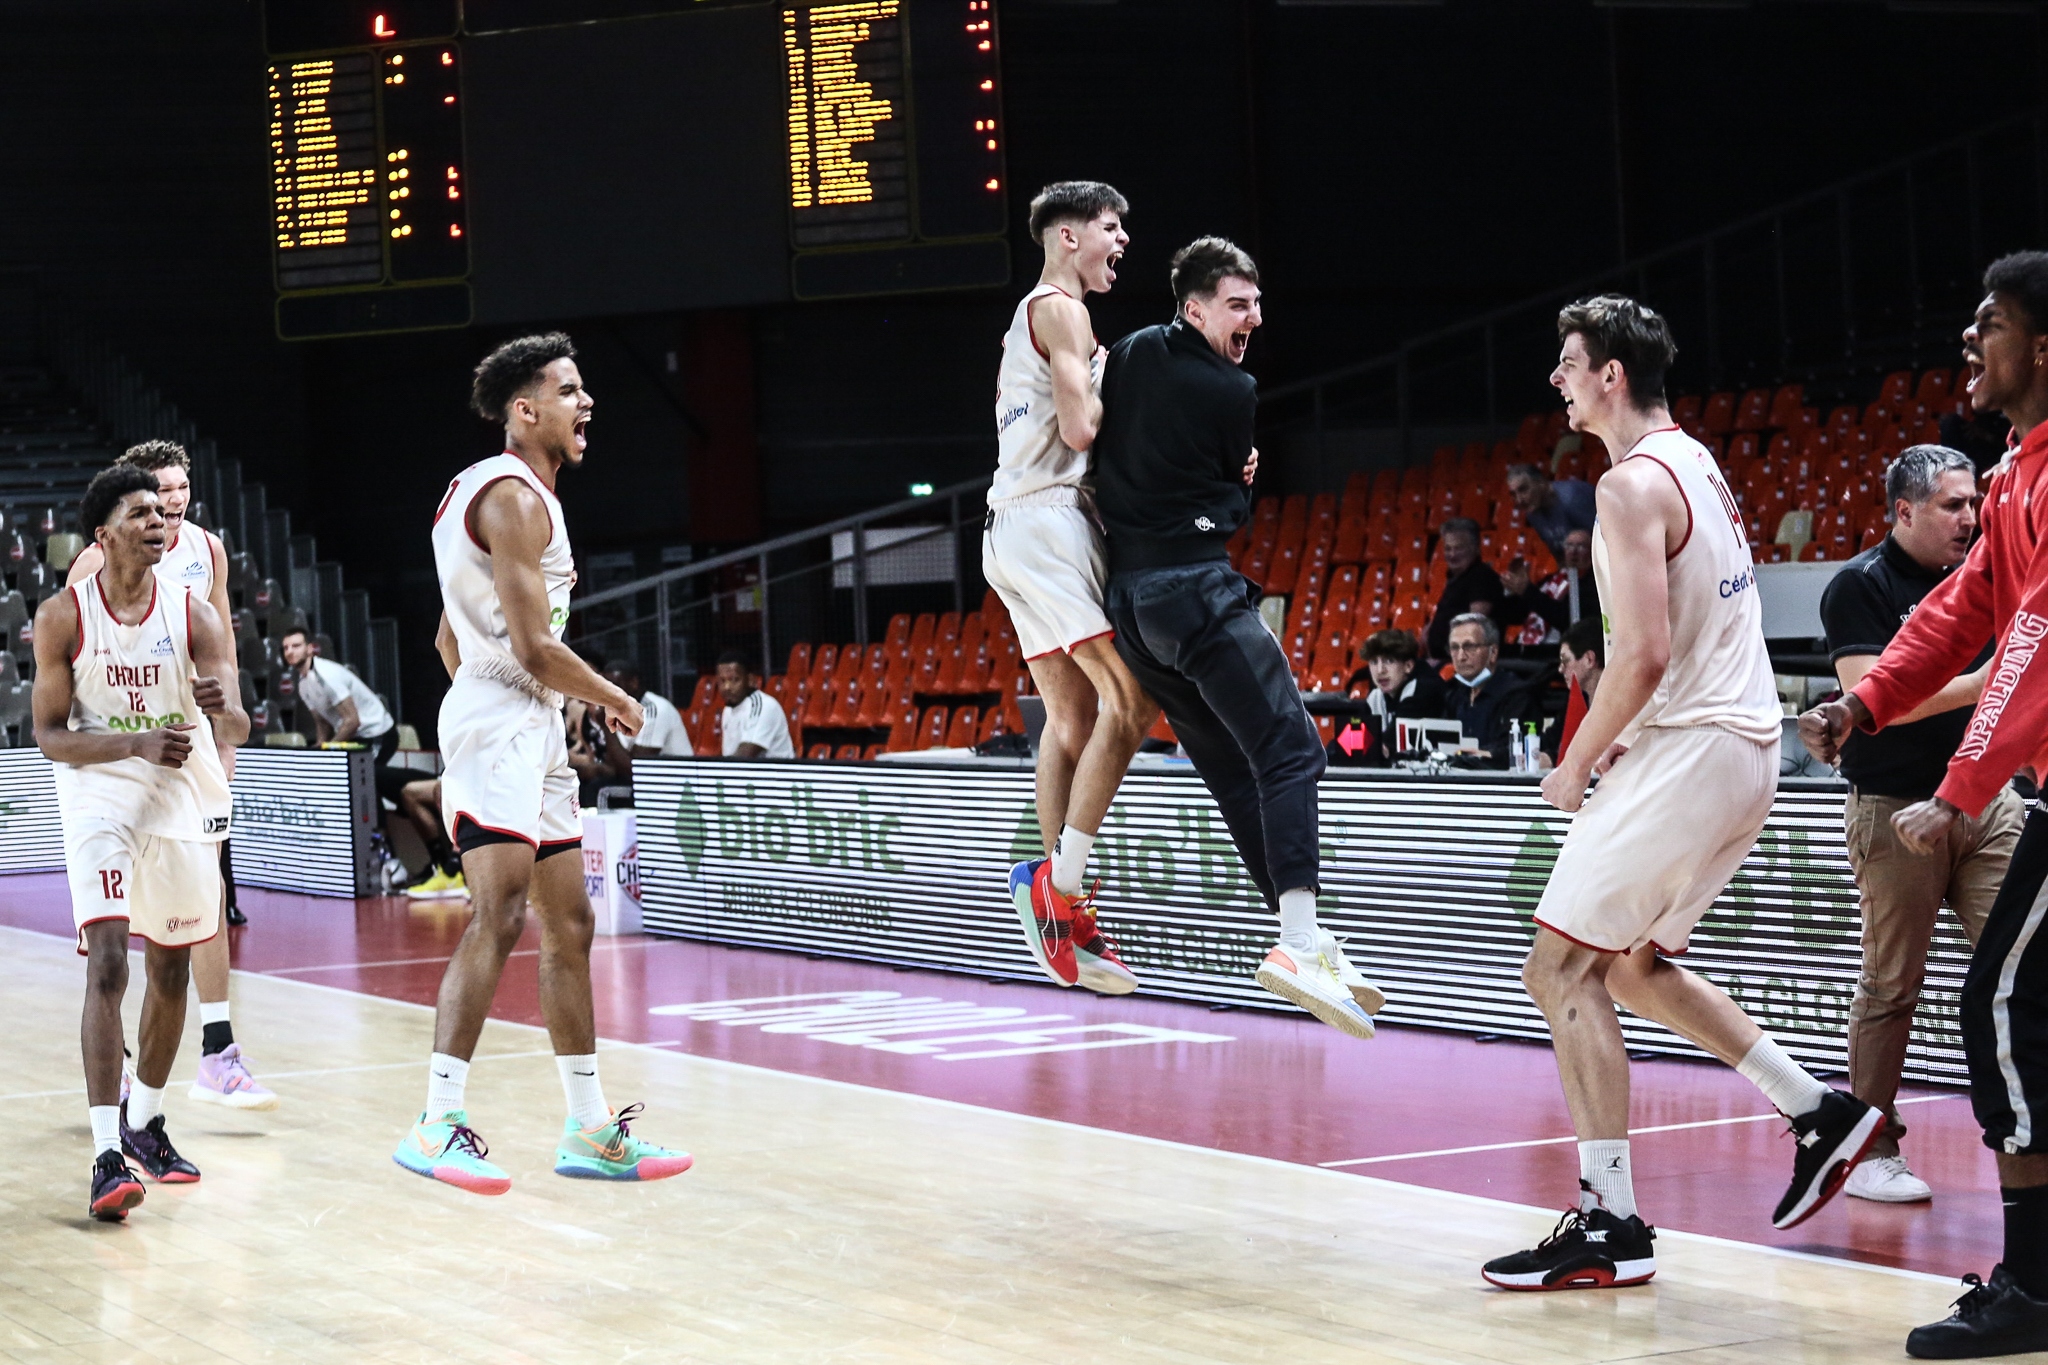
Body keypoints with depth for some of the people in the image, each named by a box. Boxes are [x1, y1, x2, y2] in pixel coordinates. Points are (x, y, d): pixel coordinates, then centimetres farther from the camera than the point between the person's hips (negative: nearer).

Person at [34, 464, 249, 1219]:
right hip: (98, 796, -3)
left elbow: (235, 728, -12)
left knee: (170, 968, 13)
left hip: (182, 798, 3)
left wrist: (220, 707, -37)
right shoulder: (63, 617, -11)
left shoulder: (193, 615, -8)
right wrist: (139, 743, -26)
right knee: (108, 965, -17)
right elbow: (49, 736, -10)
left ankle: (144, 1120, 35)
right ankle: (107, 1154, -22)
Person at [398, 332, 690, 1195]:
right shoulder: (514, 499, -13)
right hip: (500, 725, -11)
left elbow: (450, 637, 25)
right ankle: (438, 1125, -23)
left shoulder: (501, 491, 20)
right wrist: (616, 701, -4)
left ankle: (590, 1131, 15)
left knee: (569, 923, 11)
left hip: (530, 732, 11)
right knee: (498, 916, -19)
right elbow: (535, 648, -20)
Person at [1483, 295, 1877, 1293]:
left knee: (1560, 968, -6)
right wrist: (1629, 741, 19)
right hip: (1744, 741, 10)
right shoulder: (1696, 464, 16)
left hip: (1687, 752, -10)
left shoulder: (1633, 484, -16)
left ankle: (1610, 1224, -8)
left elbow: (1644, 656, -23)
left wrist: (1575, 767, -11)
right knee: (1629, 961, 21)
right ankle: (1818, 1113, 20)